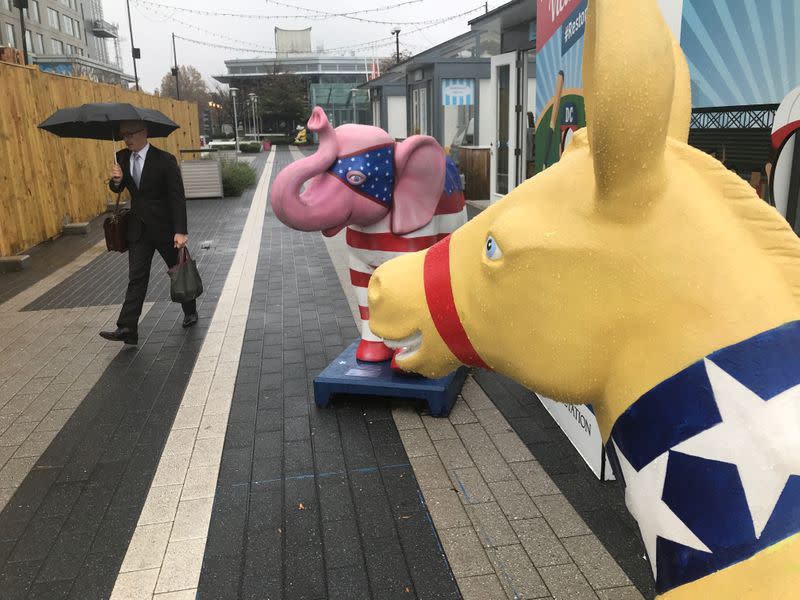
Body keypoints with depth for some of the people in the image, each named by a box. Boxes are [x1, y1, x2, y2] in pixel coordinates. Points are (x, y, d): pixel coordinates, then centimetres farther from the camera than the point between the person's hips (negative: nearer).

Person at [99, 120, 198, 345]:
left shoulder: (164, 160, -15)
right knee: (136, 278, -1)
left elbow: (177, 197, -16)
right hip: (138, 229, 4)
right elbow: (117, 189, 13)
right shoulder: (122, 157, 2)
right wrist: (116, 180, -13)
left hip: (164, 227, -4)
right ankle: (127, 329, -4)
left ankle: (190, 312, 33)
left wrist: (180, 231, -23)